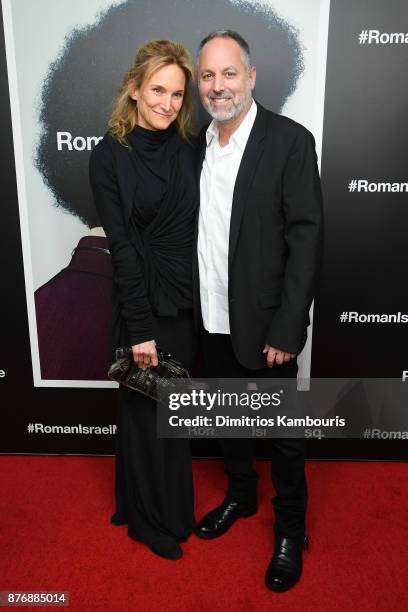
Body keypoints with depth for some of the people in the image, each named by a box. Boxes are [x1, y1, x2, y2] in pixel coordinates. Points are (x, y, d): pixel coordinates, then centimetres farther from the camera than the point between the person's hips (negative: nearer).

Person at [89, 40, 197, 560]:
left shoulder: (187, 148, 5)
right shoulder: (109, 156, -8)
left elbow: (198, 227, 4)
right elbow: (122, 246, -12)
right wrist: (140, 328, -14)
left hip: (190, 301, 5)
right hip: (145, 304, -4)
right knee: (146, 411, 12)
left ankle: (172, 508, 42)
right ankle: (151, 520, 36)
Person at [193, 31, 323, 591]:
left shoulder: (290, 141, -11)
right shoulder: (198, 142, 6)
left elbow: (306, 240, -15)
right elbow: (193, 231, 8)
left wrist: (286, 330, -18)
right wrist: (193, 308, 5)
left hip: (265, 324, -5)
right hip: (212, 321, 6)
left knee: (282, 432, 11)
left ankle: (291, 529, 34)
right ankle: (240, 495, 47)